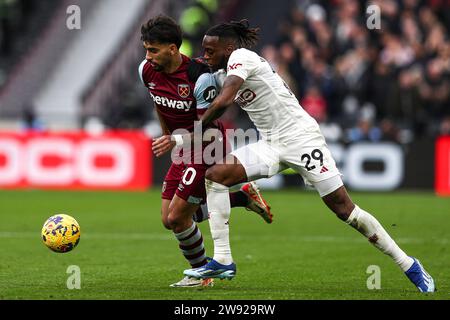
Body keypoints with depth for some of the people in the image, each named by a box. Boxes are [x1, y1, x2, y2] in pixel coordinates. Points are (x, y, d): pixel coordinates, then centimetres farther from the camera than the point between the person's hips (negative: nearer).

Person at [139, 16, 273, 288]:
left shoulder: (199, 77, -27)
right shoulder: (147, 71, -5)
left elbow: (209, 129, -23)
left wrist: (177, 140, -35)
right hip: (185, 151, 8)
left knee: (177, 218, -11)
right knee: (169, 220, 7)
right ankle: (243, 197, 19)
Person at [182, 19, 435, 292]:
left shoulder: (241, 56, -12)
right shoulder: (231, 71, 14)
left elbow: (222, 102, -22)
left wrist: (198, 129, -11)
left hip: (299, 136, -9)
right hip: (270, 144, 9)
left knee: (344, 208, -9)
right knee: (215, 174, -9)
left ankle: (409, 265, 2)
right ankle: (223, 261, -9)